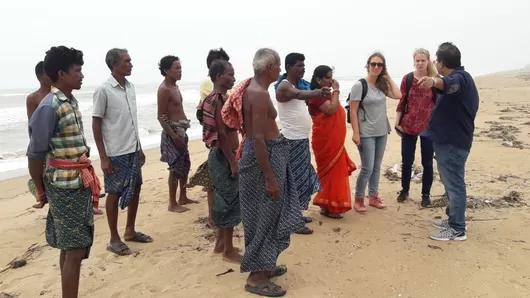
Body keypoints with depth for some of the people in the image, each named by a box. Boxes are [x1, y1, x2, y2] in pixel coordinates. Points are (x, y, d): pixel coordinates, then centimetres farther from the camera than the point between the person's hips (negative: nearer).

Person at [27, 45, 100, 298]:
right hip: (64, 187, -8)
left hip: (79, 184, 8)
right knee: (75, 250, -3)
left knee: (70, 247, 16)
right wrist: (41, 191, -2)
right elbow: (35, 154, -13)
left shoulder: (71, 101, 9)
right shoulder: (49, 107, -17)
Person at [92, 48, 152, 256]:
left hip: (133, 150, 7)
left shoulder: (130, 87, 8)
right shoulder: (103, 90, -13)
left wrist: (139, 148, 15)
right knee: (115, 194, 3)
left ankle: (130, 231, 31)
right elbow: (96, 125, -11)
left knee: (136, 189, 14)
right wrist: (103, 157, -14)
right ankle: (114, 239, 18)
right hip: (115, 153, -7)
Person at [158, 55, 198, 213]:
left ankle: (183, 197, 29)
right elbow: (161, 117, -19)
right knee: (176, 168, -3)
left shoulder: (174, 86, 13)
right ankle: (172, 204, 7)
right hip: (172, 131, -10)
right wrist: (174, 136, -22)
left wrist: (181, 132, 16)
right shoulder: (164, 89, -16)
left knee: (185, 165, 16)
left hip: (181, 130, 10)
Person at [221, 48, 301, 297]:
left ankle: (264, 265, 34)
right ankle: (255, 278, 13)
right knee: (264, 215, 0)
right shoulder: (259, 94, -22)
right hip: (264, 156, -11)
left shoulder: (253, 87, 10)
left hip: (269, 152, 11)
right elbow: (258, 138, -27)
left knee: (270, 212, 19)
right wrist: (269, 178, -25)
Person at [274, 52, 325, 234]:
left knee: (302, 176, 16)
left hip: (301, 138, 10)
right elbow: (299, 95, -39)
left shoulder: (301, 84, 14)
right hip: (291, 139, -10)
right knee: (294, 178, -6)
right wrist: (318, 92, -57)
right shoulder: (284, 86, -17)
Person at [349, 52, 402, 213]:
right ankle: (358, 199, 10)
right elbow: (353, 111, -13)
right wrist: (356, 133, -17)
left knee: (377, 167, 12)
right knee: (367, 168, -6)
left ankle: (373, 197, 25)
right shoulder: (360, 85, -11)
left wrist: (388, 77, -1)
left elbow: (398, 95, -6)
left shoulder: (382, 85, 7)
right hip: (366, 134, -6)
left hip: (382, 132, 6)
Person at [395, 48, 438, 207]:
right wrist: (397, 123, 1)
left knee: (427, 162, 7)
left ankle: (426, 194, 22)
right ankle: (404, 190, 28)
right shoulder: (407, 78, 0)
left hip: (429, 127, -1)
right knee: (406, 161, 9)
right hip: (408, 127, 1)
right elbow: (401, 102, 2)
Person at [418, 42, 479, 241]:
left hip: (452, 142, -11)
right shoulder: (462, 78, 16)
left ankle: (457, 230, 4)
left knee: (454, 184, -4)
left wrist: (434, 81, -66)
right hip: (450, 139, 11)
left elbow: (450, 83, -46)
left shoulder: (460, 77, -20)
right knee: (451, 182, 19)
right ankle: (453, 219, 32)